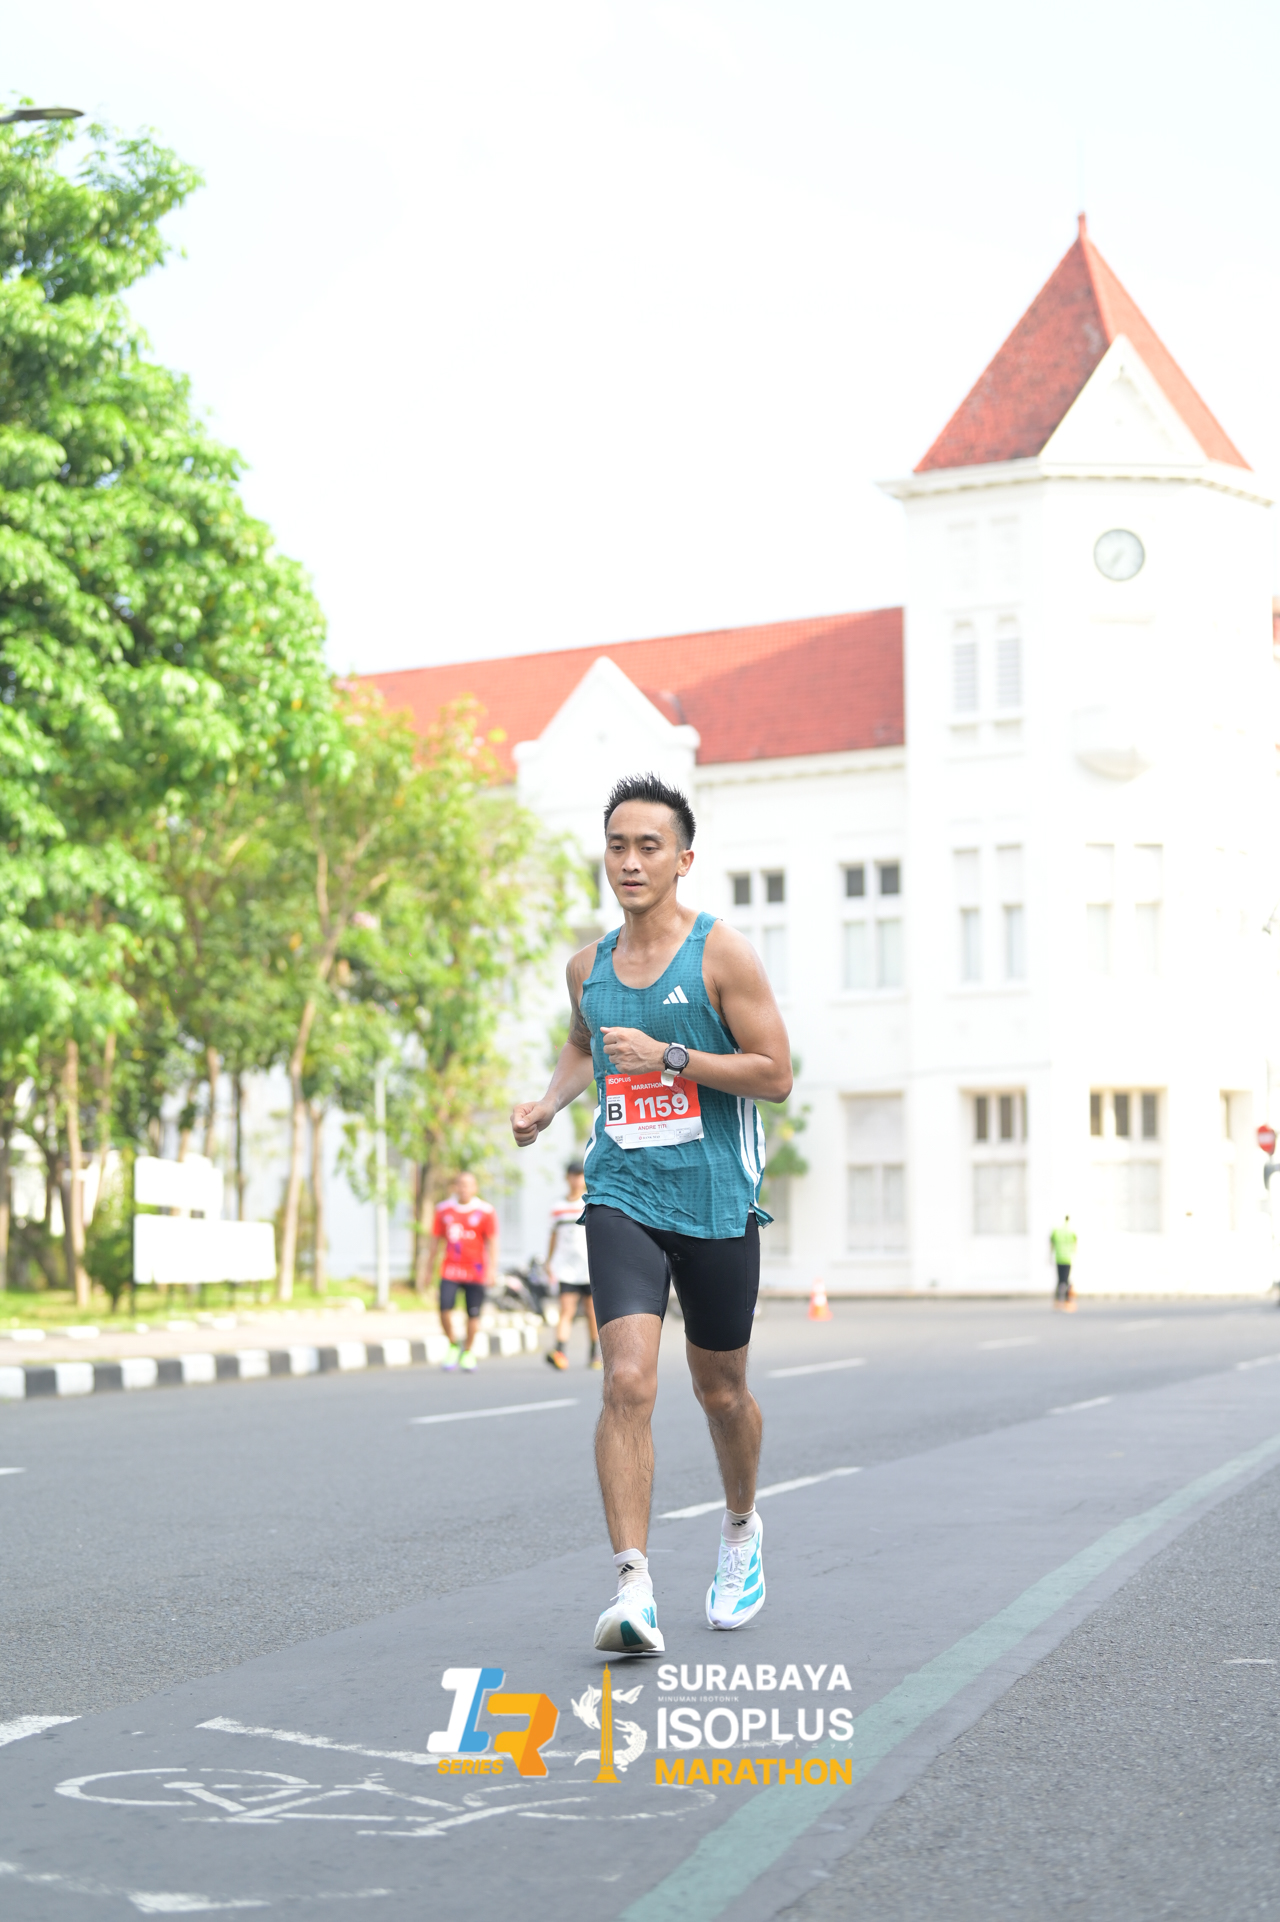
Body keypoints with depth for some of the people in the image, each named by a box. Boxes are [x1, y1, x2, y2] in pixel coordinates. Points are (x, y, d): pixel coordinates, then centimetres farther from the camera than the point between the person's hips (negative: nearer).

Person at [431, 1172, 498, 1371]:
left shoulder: (485, 1212, -2)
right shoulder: (444, 1210, 6)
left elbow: (492, 1243, -2)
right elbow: (437, 1241, 14)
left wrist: (492, 1270, -10)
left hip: (475, 1271, -1)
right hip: (450, 1270, 2)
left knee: (473, 1314, 2)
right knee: (445, 1308, -13)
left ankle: (468, 1352, 20)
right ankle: (454, 1346, 9)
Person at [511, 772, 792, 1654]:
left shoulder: (723, 953, -7)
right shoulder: (589, 964, 8)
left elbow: (775, 1074, -10)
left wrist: (668, 1058, -19)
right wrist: (550, 1101, 9)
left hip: (716, 1202, -2)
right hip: (622, 1196, 2)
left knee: (722, 1391, 13)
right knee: (629, 1382, -16)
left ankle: (742, 1526, 43)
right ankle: (634, 1589, -20)